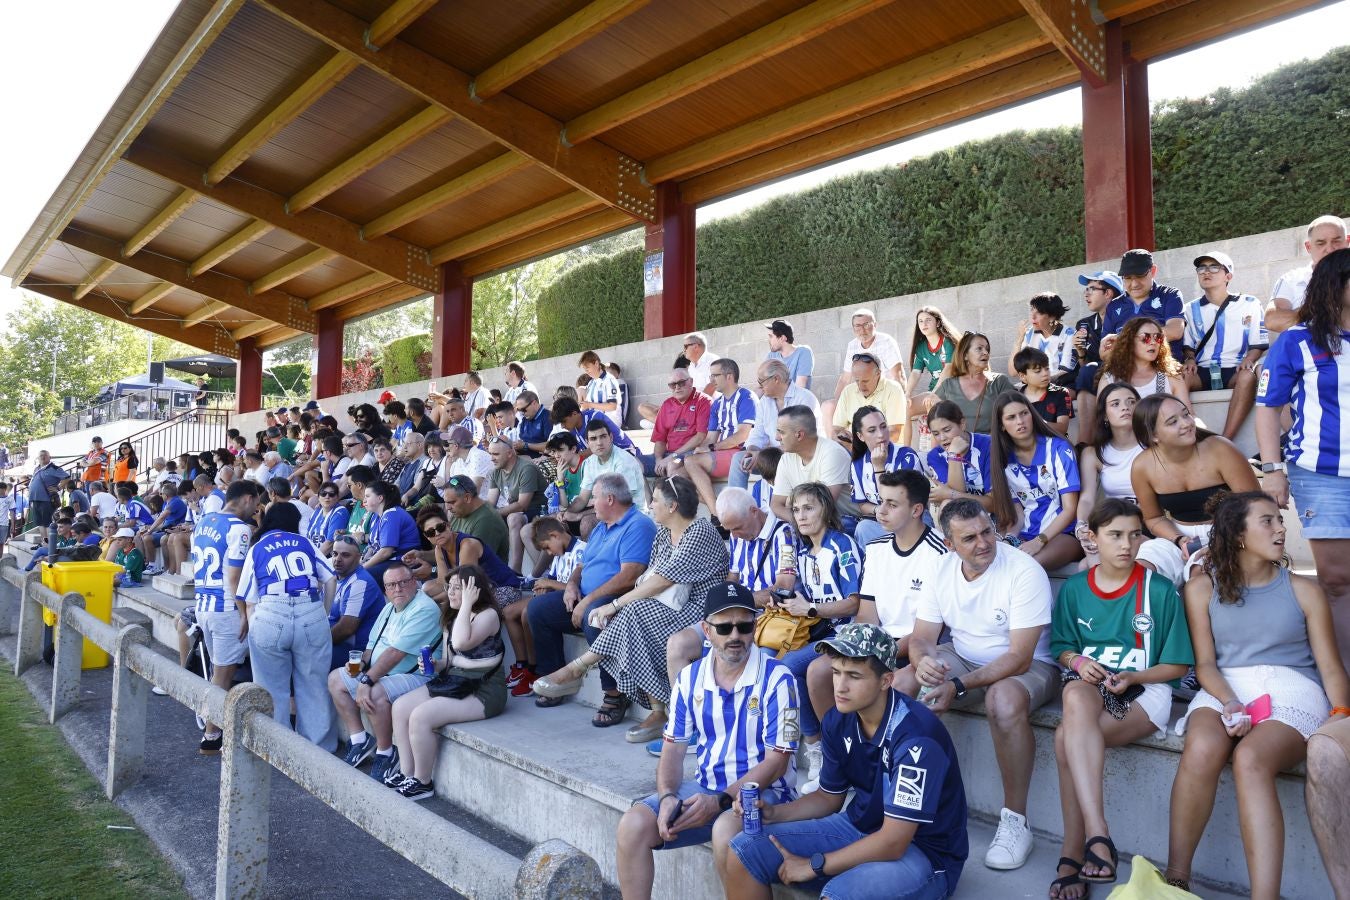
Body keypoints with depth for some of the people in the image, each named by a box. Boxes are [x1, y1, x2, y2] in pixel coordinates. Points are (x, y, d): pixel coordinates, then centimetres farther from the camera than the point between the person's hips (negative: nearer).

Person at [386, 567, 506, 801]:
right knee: (400, 707, -3)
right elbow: (448, 660, 17)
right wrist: (434, 665, -5)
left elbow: (461, 642, -31)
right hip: (453, 681, 9)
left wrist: (466, 604, -25)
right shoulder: (450, 618, 13)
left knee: (420, 717, -21)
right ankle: (406, 772, 5)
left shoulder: (488, 615, -13)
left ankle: (423, 783, -3)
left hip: (482, 691, -9)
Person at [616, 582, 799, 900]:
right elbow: (672, 748, 8)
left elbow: (776, 762, -12)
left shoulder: (777, 679, -12)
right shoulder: (690, 678, 5)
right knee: (633, 826, -16)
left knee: (726, 831, -37)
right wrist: (668, 796, -12)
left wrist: (719, 801, -21)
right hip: (703, 786, 5)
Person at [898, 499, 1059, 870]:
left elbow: (1019, 658, -25)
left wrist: (959, 686, -35)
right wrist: (923, 661, -30)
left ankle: (1015, 820, -20)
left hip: (1029, 666, -5)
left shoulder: (1024, 571, -22)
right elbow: (922, 637, -4)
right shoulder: (942, 569, -5)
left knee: (1004, 699, -38)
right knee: (899, 682, -18)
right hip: (961, 658, 5)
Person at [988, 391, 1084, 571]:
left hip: (1064, 533, -3)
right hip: (1025, 536, 3)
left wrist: (1039, 541, -21)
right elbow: (1017, 514, 8)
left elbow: (1070, 509, -7)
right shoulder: (1001, 460, 7)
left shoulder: (1059, 449, -4)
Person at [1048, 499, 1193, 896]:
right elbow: (1062, 648, 14)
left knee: (1067, 737, -32)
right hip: (1089, 684, 2)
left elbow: (1177, 665, 2)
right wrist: (1077, 661, -10)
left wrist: (1131, 677, -15)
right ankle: (1097, 834, -41)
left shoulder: (1160, 590, -1)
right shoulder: (1073, 589, 8)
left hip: (1143, 690, -2)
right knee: (1076, 694, -39)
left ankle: (1072, 856, -23)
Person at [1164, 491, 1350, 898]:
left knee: (1250, 759, -35)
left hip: (1291, 691, 0)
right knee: (1201, 750, -34)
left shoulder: (1304, 590, 11)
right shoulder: (1203, 587, 10)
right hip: (1223, 691, 0)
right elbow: (1205, 663, 5)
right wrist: (1231, 703, -14)